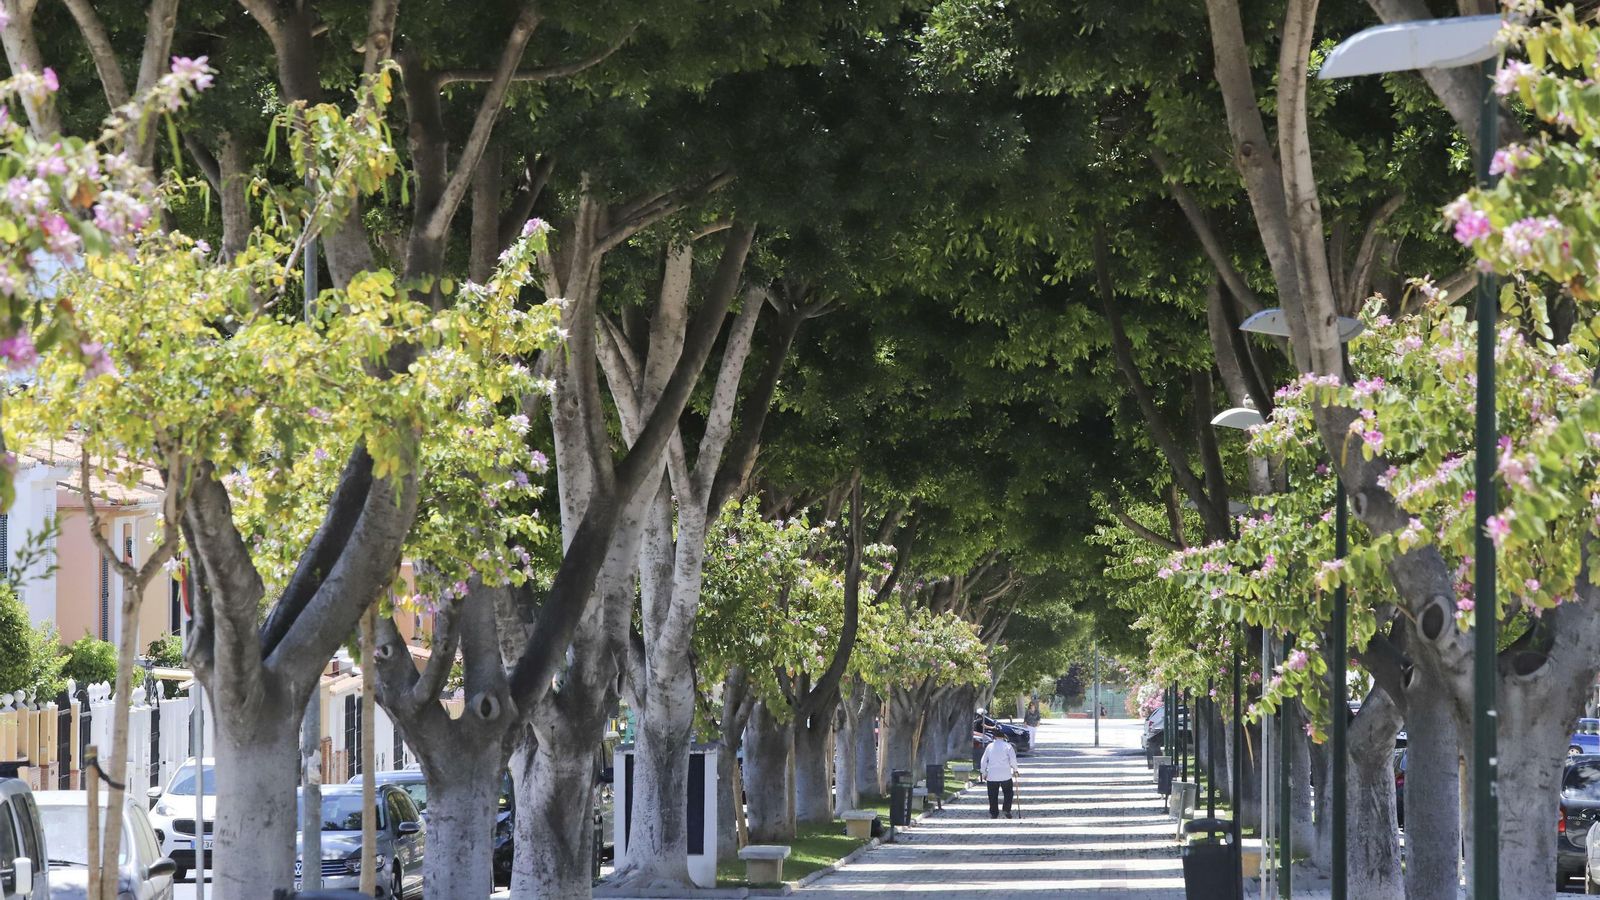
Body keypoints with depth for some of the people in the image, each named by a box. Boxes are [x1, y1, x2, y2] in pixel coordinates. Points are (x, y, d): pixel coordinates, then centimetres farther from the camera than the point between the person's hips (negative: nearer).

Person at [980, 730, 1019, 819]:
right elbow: (1013, 760, -5)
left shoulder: (990, 746, 7)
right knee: (1008, 793, 12)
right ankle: (1007, 811, 3)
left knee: (993, 796, 6)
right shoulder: (1007, 746, 0)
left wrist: (983, 773, 17)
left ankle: (994, 813, 5)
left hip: (992, 775, 1)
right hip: (1005, 775, -1)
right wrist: (1015, 770, 9)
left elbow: (984, 760, 9)